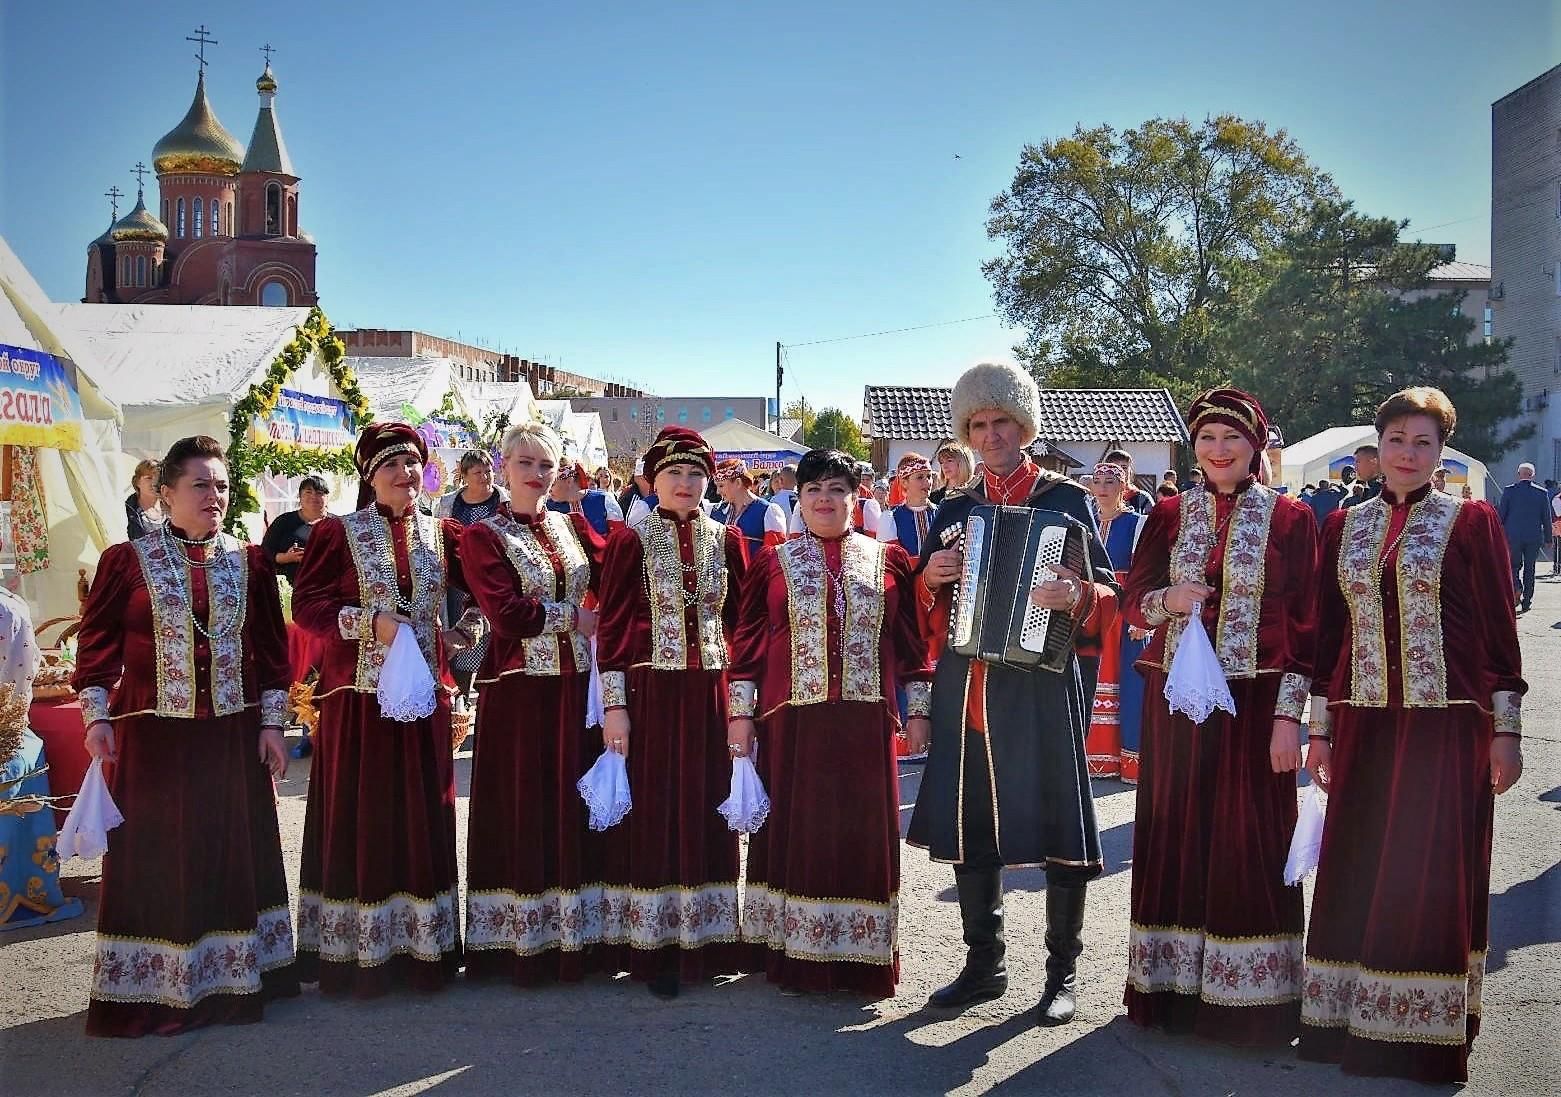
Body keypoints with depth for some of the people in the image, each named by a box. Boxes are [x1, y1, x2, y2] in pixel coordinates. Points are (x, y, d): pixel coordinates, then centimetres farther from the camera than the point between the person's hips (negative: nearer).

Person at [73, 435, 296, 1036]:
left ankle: (231, 976, 22)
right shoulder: (126, 560, -2)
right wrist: (97, 717, -8)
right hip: (153, 734, -2)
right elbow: (97, 644, -1)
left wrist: (271, 723, 3)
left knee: (234, 853, 8)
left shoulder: (250, 563, 5)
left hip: (233, 735, 3)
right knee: (156, 859, 4)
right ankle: (153, 989, 15)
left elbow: (271, 649, 7)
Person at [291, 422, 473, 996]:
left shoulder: (442, 534, 8)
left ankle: (420, 944, 21)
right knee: (359, 820, 2)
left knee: (422, 818, 9)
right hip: (357, 696, -3)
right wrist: (371, 621, -18)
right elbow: (306, 605, -7)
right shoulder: (337, 533, -3)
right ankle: (357, 952, 14)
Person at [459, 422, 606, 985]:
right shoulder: (483, 537, -2)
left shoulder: (573, 526, 13)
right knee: (521, 816, 2)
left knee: (574, 810, 9)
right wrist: (573, 616, -10)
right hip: (518, 691, -4)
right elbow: (506, 613, -15)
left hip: (576, 687, 4)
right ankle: (519, 944, 14)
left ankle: (573, 935, 20)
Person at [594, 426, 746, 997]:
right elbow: (612, 627, -2)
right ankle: (652, 948, 11)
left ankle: (703, 941, 20)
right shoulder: (631, 541, -1)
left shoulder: (727, 540, 7)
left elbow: (742, 622, 10)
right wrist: (614, 705, -7)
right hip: (650, 694, -2)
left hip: (711, 694, 3)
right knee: (651, 815, 2)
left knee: (706, 812, 8)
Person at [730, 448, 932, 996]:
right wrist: (740, 712, 2)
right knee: (795, 831, 4)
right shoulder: (772, 562, 7)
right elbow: (748, 643, 6)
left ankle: (860, 956, 17)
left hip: (865, 723, 1)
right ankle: (792, 955, 15)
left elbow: (912, 641, 9)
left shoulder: (890, 559, 8)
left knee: (862, 835, 5)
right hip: (791, 721, 0)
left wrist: (918, 707, 5)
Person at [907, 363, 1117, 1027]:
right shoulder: (954, 510, 14)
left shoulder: (1064, 500, 2)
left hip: (1041, 685, -4)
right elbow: (927, 613, 15)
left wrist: (1077, 596, -24)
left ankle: (1062, 974, 12)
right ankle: (983, 965, 23)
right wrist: (931, 581, -7)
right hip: (964, 689, 4)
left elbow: (1107, 593, -2)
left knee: (1058, 824, -2)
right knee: (969, 826, 9)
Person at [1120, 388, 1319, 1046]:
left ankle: (1246, 993, 14)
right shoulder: (1169, 515, 8)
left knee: (1249, 838, 1)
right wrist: (1170, 600, -13)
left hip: (1253, 701, -2)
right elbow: (1134, 600, 9)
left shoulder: (1290, 519, 0)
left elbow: (1304, 626, -2)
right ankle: (1172, 984, 19)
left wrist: (1289, 716, -9)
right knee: (1174, 833, 7)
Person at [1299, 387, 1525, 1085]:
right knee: (1355, 871, 6)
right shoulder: (1344, 526, 10)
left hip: (1447, 722, -3)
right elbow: (1328, 630, 11)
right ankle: (1346, 1021, 18)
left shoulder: (1471, 521, 0)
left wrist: (1506, 729, -4)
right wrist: (1319, 729, 9)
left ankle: (1426, 1026, 14)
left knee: (1434, 872, 1)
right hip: (1364, 722, 3)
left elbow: (1499, 628, -1)